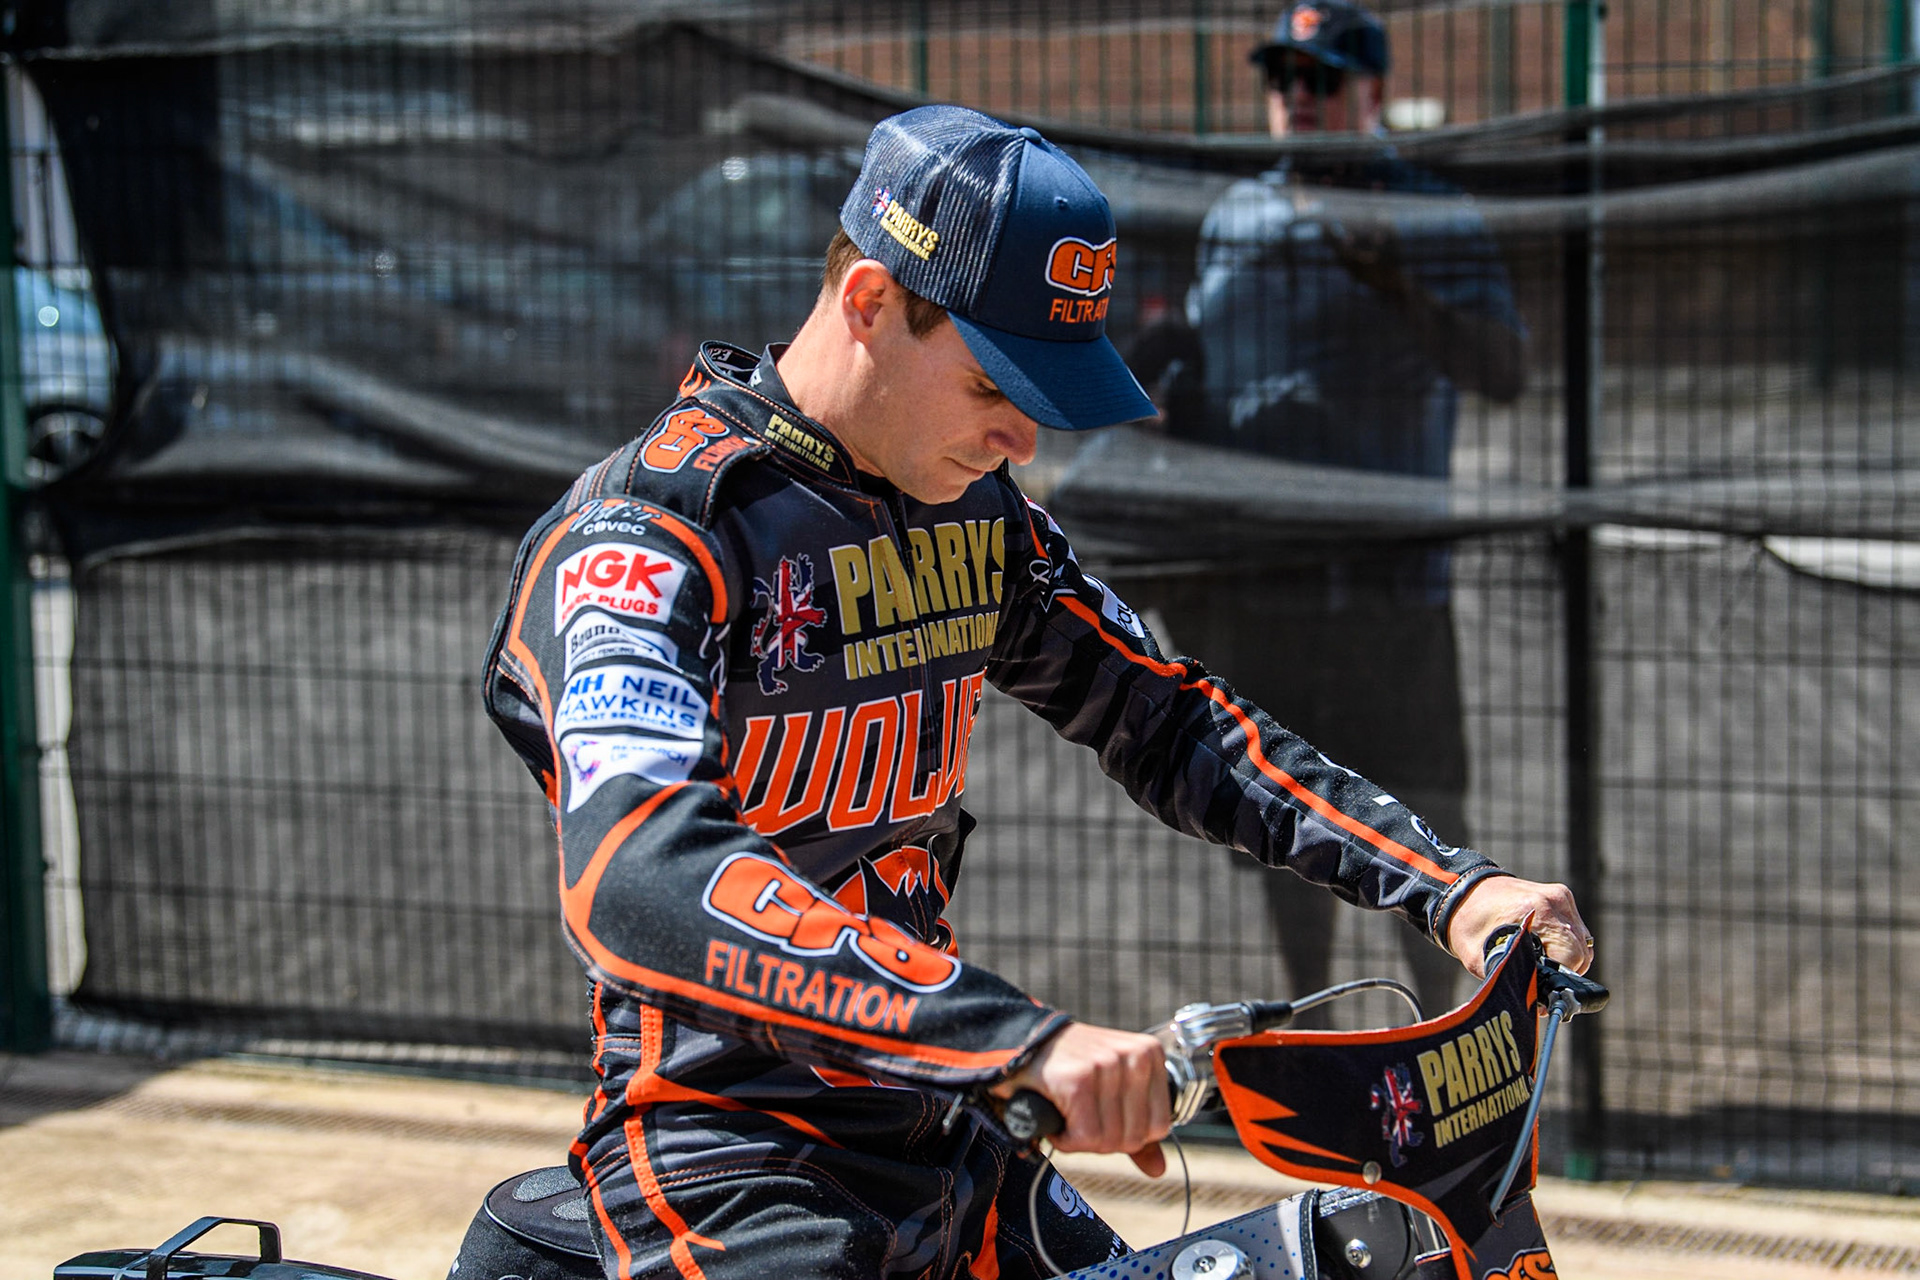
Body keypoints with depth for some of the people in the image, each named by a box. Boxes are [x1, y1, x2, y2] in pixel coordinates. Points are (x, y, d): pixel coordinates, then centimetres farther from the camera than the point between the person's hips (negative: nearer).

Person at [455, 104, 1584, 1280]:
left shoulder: (979, 516, 7)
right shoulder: (652, 526, -17)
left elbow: (1171, 724, 15)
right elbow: (638, 882, -32)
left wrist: (1453, 885, 1)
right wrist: (1021, 1036, -43)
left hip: (944, 1142, 7)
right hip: (725, 1169, -7)